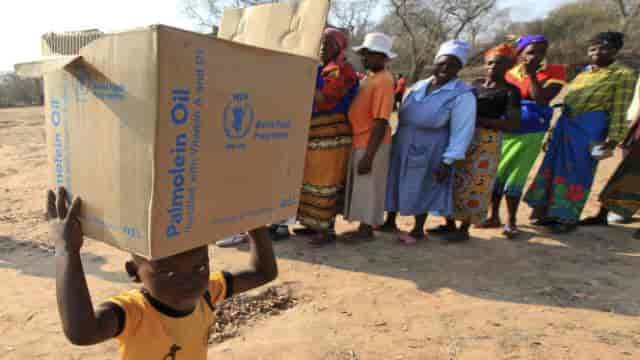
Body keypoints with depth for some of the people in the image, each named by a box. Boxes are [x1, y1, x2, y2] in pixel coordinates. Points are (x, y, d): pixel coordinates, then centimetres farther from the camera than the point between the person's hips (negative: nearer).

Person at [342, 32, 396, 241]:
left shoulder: (383, 81, -17)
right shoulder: (370, 77, 12)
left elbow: (381, 122, -22)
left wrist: (368, 155, -22)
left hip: (371, 144, -9)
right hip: (360, 141, 9)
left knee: (368, 188, 2)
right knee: (360, 187, 15)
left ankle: (366, 230, 16)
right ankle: (363, 227, 27)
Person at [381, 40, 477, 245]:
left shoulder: (462, 94, -13)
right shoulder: (418, 86, 4)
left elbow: (462, 131, -16)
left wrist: (447, 161, -19)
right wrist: (397, 139, 14)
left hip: (429, 151, -6)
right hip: (402, 147, 6)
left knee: (422, 190, 7)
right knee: (394, 184, 14)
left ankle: (418, 230, 27)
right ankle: (390, 222, 33)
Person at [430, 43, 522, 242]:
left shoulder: (510, 91, -4)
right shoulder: (476, 84, 13)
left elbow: (513, 124, -13)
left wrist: (479, 120, -19)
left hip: (486, 142, -6)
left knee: (473, 184, -2)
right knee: (452, 180, 8)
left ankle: (464, 229, 12)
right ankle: (449, 224, 21)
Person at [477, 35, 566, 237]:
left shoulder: (555, 72, -5)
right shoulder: (508, 73, 3)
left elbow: (542, 100, -19)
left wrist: (531, 74, -17)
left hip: (529, 135, -3)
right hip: (502, 132, 4)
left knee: (515, 178, -1)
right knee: (495, 175, 9)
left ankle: (512, 222, 15)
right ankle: (494, 217, 25)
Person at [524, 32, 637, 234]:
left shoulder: (623, 74, -2)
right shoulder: (581, 74, 17)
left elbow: (620, 109, -8)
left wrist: (613, 138, -15)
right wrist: (553, 131, 16)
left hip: (591, 127, -6)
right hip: (564, 125, 7)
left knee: (578, 171, -1)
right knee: (555, 167, 8)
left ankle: (568, 218, 11)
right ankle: (551, 212, 20)